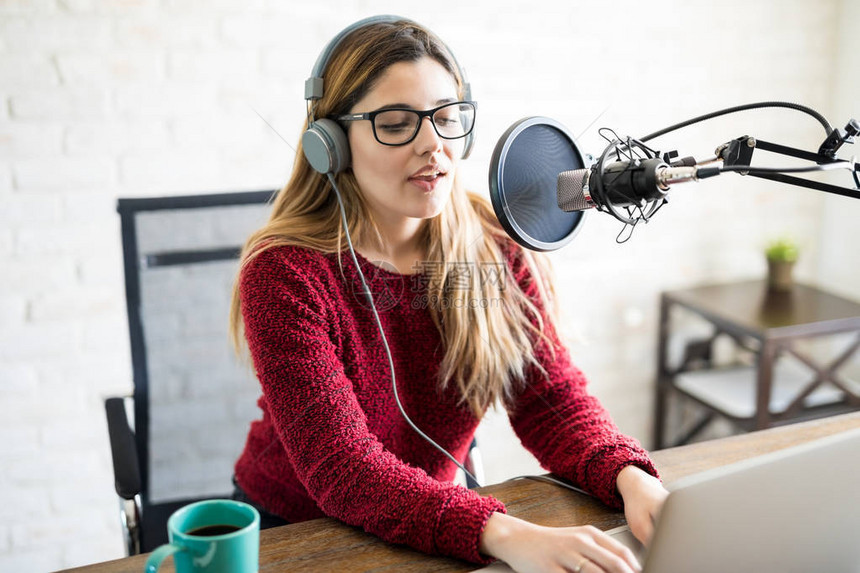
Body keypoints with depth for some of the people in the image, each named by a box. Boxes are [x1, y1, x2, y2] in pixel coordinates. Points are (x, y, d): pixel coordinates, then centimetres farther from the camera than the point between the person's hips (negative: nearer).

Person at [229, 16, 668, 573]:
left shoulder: (494, 248, -5)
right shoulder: (286, 274, -19)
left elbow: (552, 398, -5)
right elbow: (339, 465, -25)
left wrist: (629, 476, -26)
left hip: (428, 523, 3)